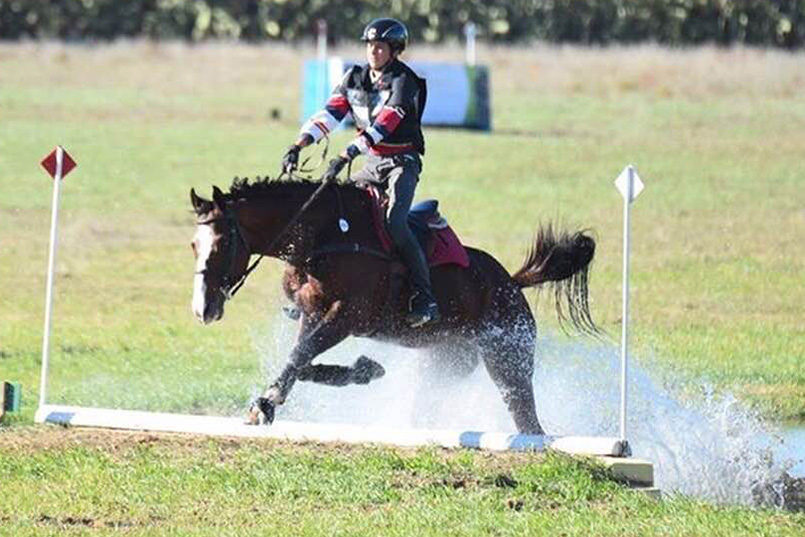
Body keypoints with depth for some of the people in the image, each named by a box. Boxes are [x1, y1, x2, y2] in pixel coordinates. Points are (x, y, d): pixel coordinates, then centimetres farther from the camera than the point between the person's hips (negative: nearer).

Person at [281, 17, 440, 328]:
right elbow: (330, 113, -4)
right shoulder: (355, 79, 4)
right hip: (371, 164, 7)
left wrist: (346, 156, -38)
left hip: (402, 163, -7)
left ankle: (424, 299, -24)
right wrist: (299, 145, -20)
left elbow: (382, 126, -28)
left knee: (394, 223, -26)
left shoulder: (403, 83, -17)